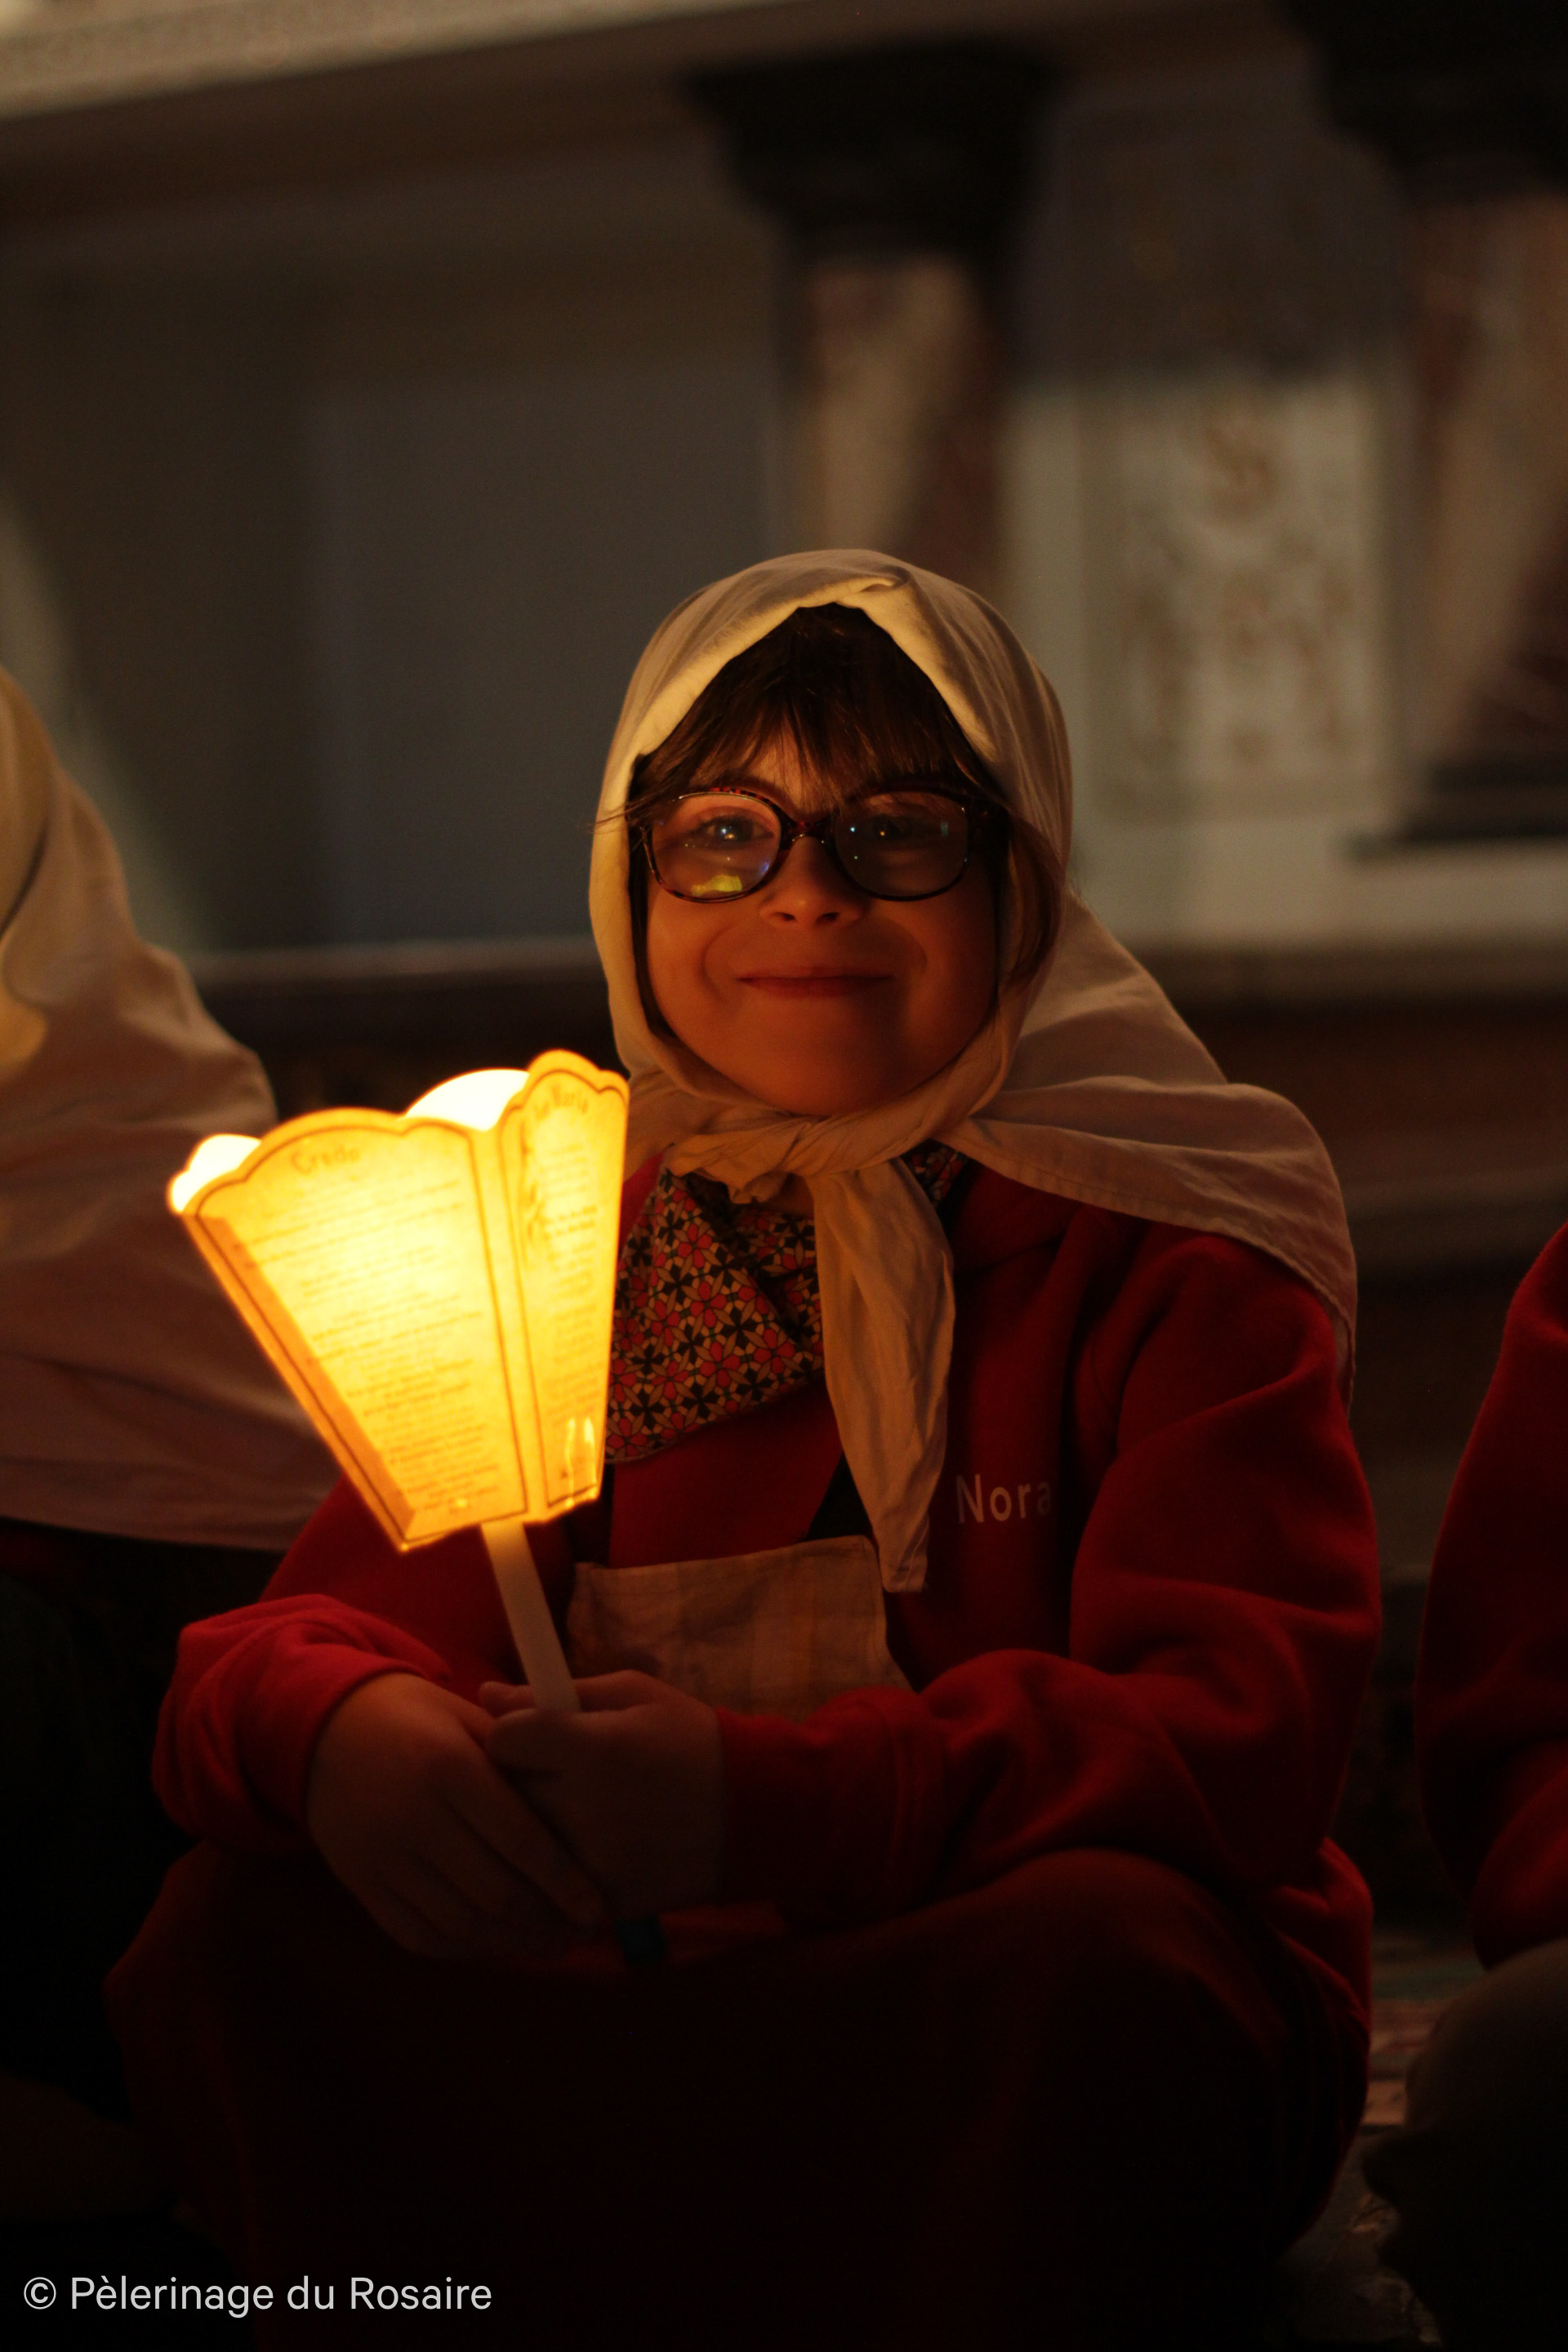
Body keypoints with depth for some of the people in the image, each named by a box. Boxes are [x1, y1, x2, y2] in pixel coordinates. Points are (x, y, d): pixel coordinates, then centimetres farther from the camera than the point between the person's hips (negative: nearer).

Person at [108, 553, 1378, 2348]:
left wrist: (765, 1798, -33)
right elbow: (333, 1619, 1)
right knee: (250, 1926, -21)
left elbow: (1245, 1724, -16)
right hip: (628, 1998, 3)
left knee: (1095, 1950, -35)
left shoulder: (1170, 1242, -2)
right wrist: (338, 1731, -28)